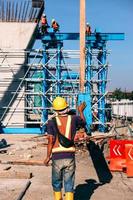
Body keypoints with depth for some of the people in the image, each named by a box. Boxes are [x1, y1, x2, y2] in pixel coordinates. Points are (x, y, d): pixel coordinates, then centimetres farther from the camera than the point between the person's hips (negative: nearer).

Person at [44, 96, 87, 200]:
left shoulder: (52, 122, -4)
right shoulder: (73, 119, 1)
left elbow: (51, 141, -9)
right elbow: (83, 123, 24)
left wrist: (48, 157, 1)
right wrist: (81, 111, 39)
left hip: (57, 157, -1)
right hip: (70, 156, 1)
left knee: (57, 183, 18)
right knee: (69, 185, 5)